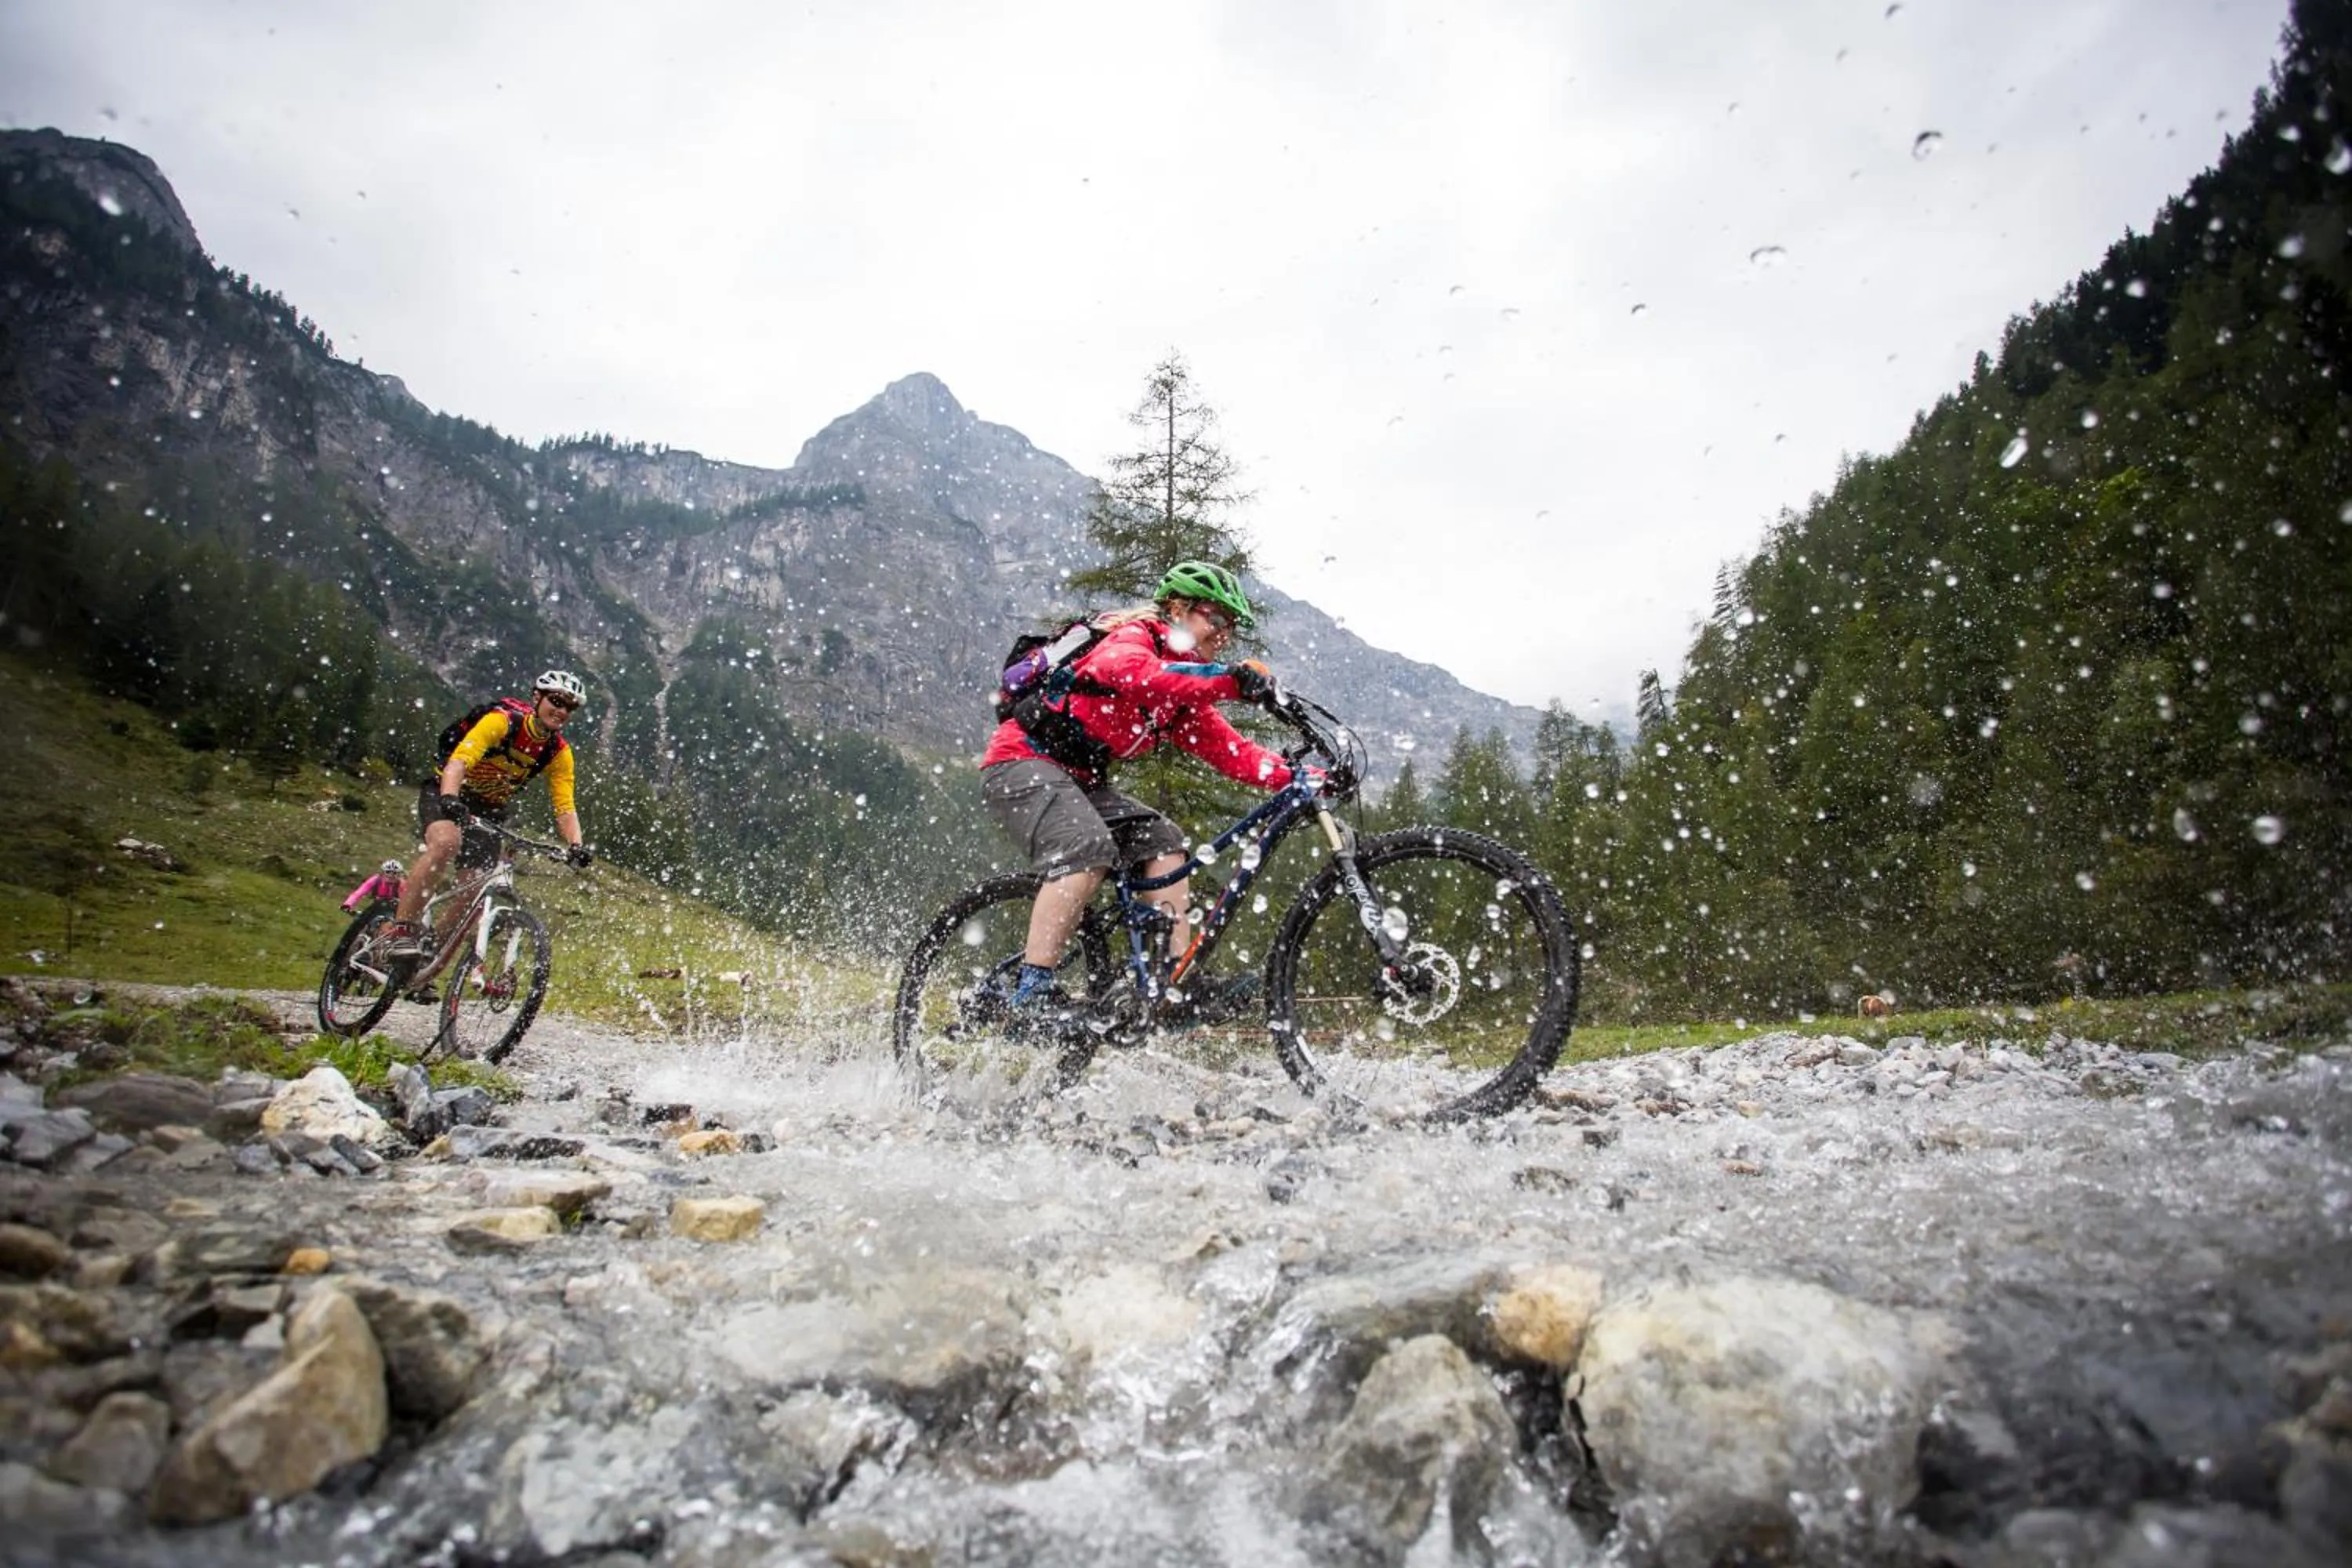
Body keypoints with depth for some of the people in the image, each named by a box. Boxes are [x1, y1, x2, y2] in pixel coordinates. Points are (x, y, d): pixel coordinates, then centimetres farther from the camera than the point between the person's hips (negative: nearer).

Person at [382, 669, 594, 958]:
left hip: (490, 810, 5)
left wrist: (576, 845, -29)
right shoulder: (503, 720, -22)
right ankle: (399, 929, -28)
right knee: (447, 841, -35)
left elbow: (565, 807, -10)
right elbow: (459, 760, -35)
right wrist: (449, 800, -53)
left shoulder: (559, 752, -7)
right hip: (447, 793, -5)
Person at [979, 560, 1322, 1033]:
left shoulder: (1184, 689, 14)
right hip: (1021, 761, -9)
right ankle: (1031, 996, -28)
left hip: (1078, 779, 9)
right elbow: (1140, 675, -37)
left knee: (1162, 840, -5)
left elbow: (1227, 748, 5)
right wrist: (1231, 679, -48)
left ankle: (1179, 985, -10)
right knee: (1089, 849, -30)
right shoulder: (1130, 639, -13)